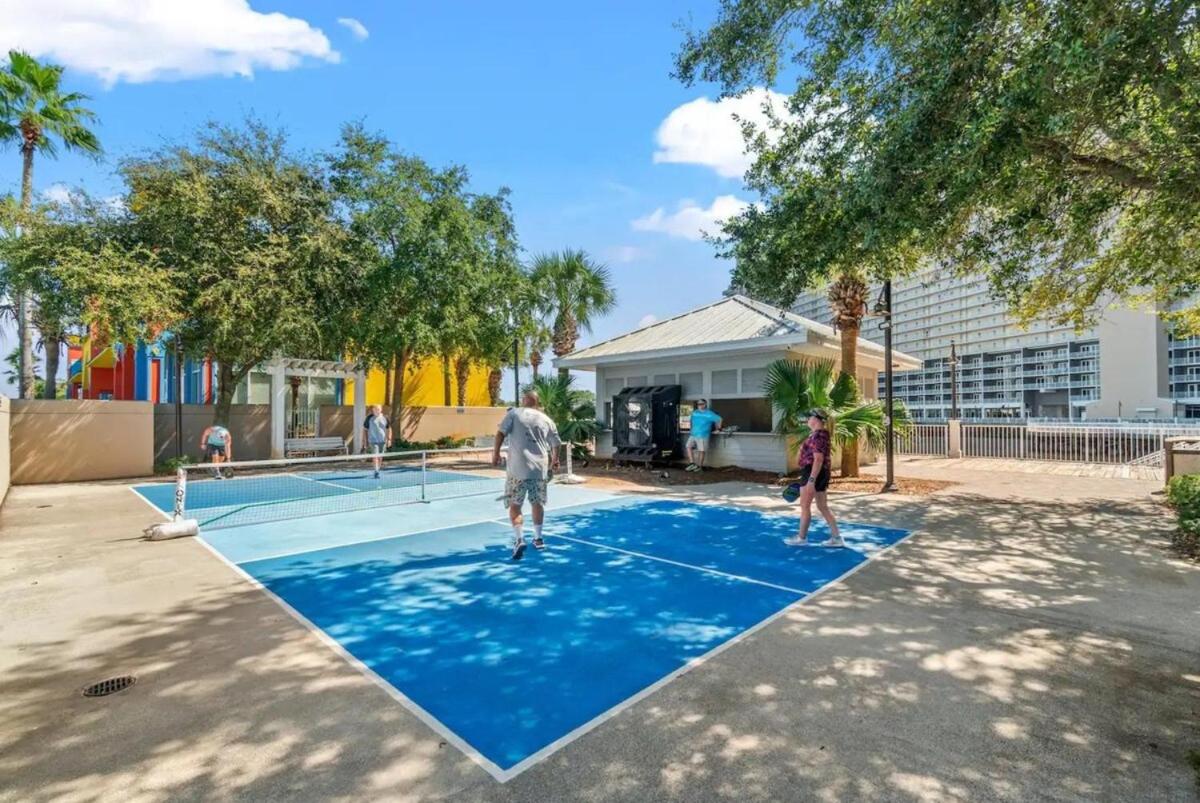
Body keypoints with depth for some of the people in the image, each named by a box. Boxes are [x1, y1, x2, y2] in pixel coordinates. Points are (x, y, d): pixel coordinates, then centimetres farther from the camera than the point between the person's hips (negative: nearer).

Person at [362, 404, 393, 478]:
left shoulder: (385, 418, 3)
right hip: (373, 441, -3)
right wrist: (365, 441, 1)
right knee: (375, 456, -13)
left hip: (382, 441, 3)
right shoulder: (369, 418, -2)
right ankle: (376, 472, -14)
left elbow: (389, 429, 10)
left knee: (380, 457, 8)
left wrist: (389, 439, 1)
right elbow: (365, 430, 4)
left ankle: (378, 470, 23)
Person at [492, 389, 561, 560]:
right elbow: (556, 444, 17)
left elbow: (501, 433, -6)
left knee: (514, 505, 5)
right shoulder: (546, 419, 12)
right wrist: (554, 460, 34)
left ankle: (519, 539, -10)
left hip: (518, 469, -3)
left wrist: (495, 453, 3)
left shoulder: (513, 414, 5)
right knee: (537, 503, 18)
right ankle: (538, 539, 28)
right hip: (540, 469, 3)